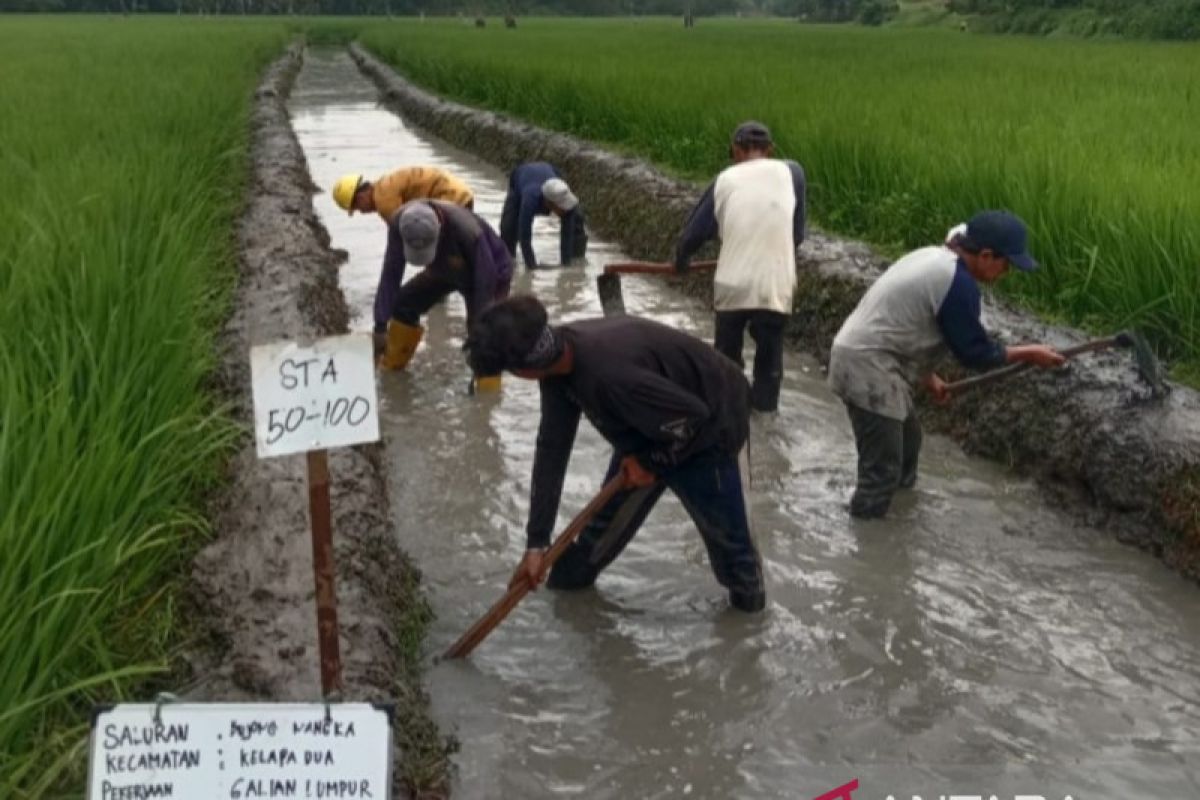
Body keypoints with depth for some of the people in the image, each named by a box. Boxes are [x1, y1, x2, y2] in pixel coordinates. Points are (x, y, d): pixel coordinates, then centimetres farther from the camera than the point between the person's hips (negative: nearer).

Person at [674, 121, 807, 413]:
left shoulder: (725, 179, 8)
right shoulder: (791, 172, 6)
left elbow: (694, 231, 10)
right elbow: (798, 233, 11)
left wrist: (680, 262, 29)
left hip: (731, 285, 1)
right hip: (774, 286, -1)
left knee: (726, 356, 19)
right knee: (769, 355, 14)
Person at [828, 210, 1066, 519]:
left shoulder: (934, 258, 13)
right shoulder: (958, 283, -19)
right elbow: (974, 351, -11)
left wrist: (927, 377, 27)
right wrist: (1027, 353, 3)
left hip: (866, 358, 11)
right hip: (867, 367, -11)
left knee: (906, 438, 26)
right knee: (882, 469, -6)